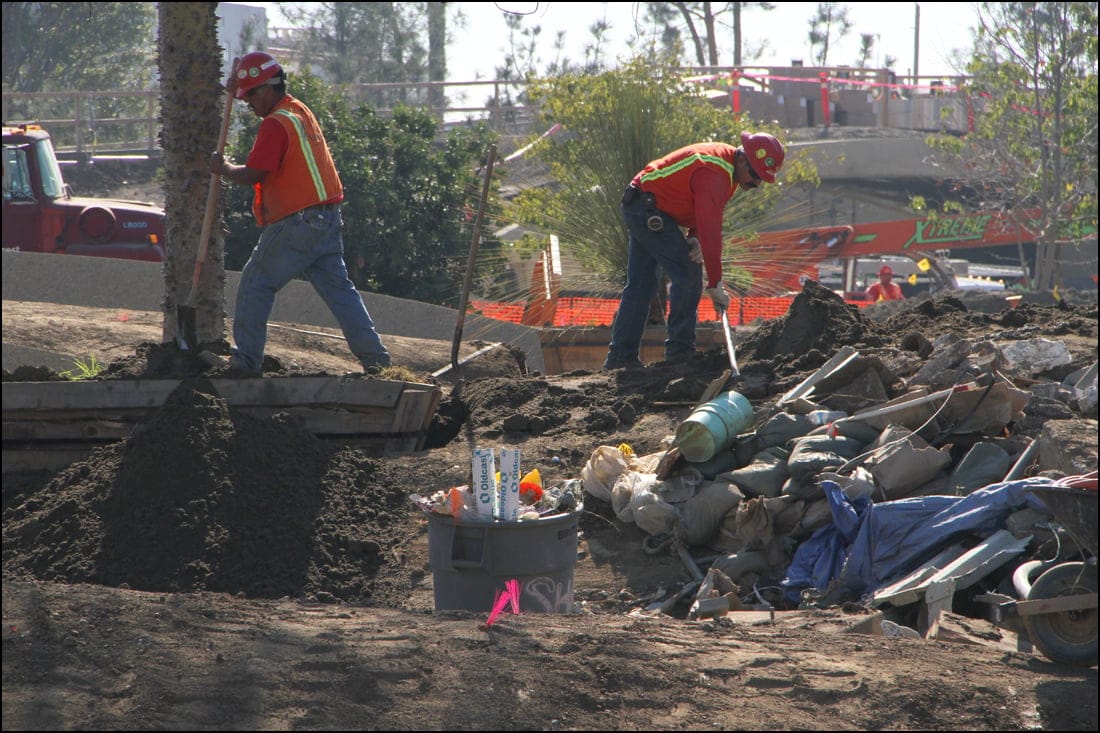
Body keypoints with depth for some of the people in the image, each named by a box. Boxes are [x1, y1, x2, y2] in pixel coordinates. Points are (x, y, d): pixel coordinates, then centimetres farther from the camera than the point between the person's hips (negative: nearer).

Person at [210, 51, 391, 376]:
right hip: (327, 220, 9)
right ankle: (375, 356, 0)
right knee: (338, 287, 7)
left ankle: (247, 358, 1)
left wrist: (224, 169, 0)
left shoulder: (275, 124, -13)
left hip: (295, 224, -9)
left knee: (256, 284, 2)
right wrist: (239, 90, 30)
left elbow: (253, 174, -17)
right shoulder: (300, 111, 15)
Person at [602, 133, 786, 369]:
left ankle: (620, 355, 14)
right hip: (650, 210, -10)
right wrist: (715, 284, -26)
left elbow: (705, 215, 11)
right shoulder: (714, 173, -28)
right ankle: (680, 348, -10)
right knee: (688, 272, -12)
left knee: (639, 285, 11)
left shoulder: (728, 166, 4)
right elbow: (710, 229, -29)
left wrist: (695, 238, -11)